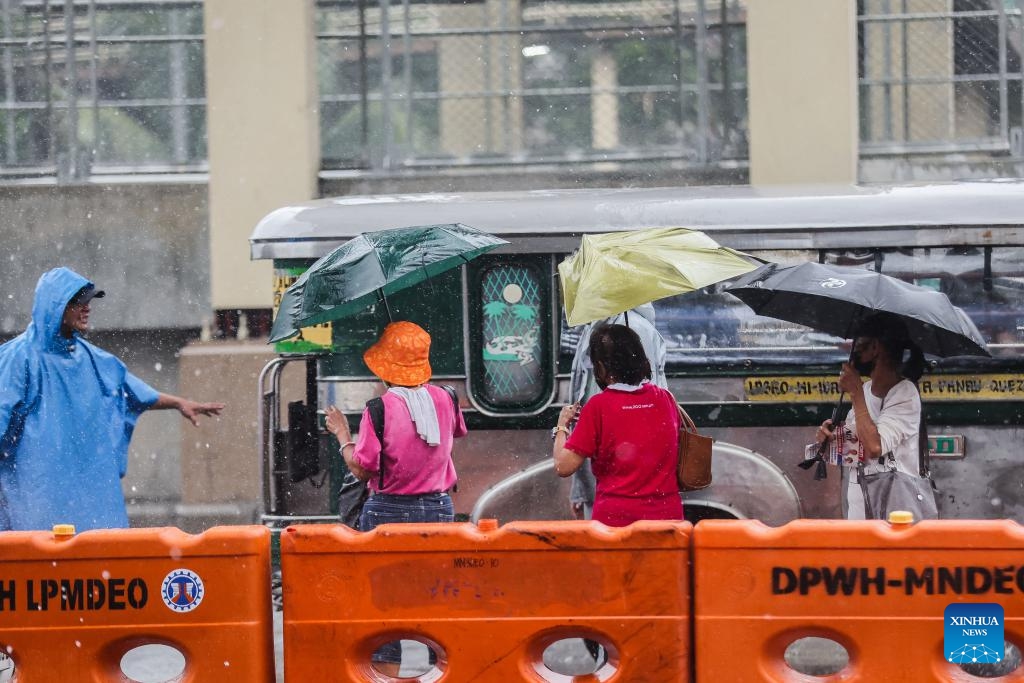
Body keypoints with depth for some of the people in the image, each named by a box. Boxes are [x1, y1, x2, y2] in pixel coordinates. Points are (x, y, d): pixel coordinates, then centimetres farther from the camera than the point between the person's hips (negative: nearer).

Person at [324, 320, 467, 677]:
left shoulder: (381, 407, -15)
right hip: (439, 510, 5)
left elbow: (362, 469, -14)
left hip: (390, 512, -4)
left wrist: (342, 435, 2)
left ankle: (386, 676, -2)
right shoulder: (443, 398, -1)